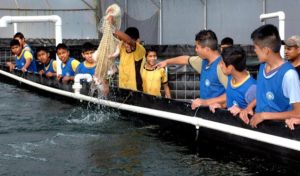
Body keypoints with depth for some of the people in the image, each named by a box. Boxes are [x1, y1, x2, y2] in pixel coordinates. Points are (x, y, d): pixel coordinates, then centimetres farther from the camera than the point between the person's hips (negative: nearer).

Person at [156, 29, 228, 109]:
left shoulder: (221, 66, -18)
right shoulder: (204, 61, 9)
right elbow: (186, 59, 28)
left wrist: (206, 102, -29)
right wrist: (167, 62, 41)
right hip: (205, 109, 7)